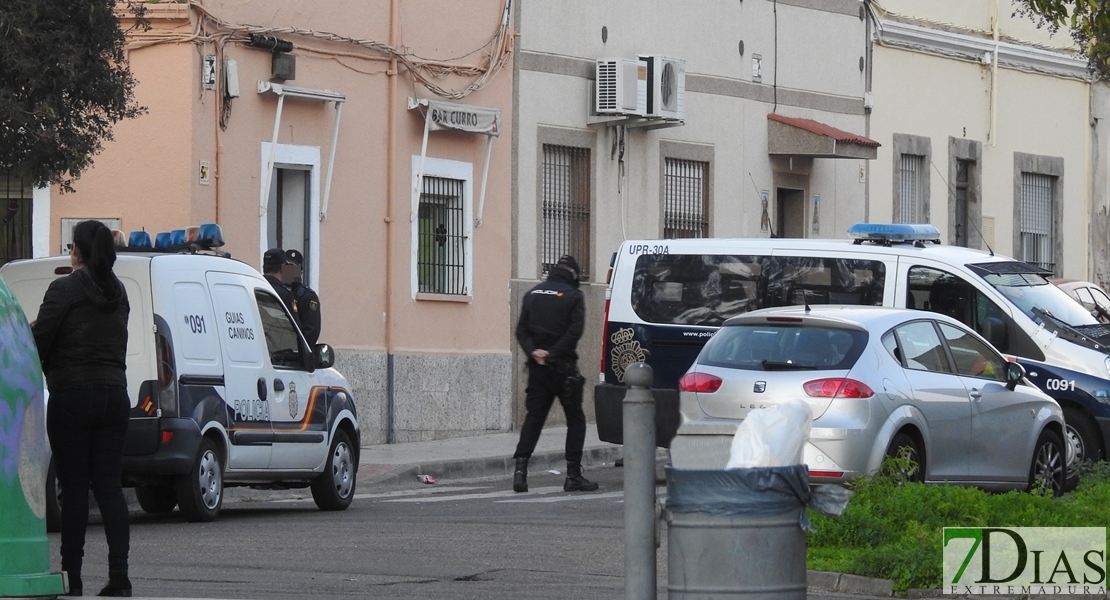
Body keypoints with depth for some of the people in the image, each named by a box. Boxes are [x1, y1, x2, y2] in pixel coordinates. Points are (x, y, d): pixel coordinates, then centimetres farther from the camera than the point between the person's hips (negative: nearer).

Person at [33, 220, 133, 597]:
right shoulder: (118, 293, 12)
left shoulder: (65, 289, -8)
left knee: (74, 487, -2)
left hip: (72, 396, -5)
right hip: (114, 393, 5)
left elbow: (39, 343, -9)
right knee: (108, 485, 4)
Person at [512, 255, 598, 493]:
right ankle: (573, 476, 1)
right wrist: (552, 353, -13)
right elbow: (575, 331, -15)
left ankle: (520, 468, -8)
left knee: (533, 418, 6)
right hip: (563, 366, -4)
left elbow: (521, 329, 3)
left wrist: (533, 351, -7)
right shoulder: (573, 296, -5)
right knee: (575, 419, 5)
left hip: (538, 366, 4)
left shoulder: (533, 294, 10)